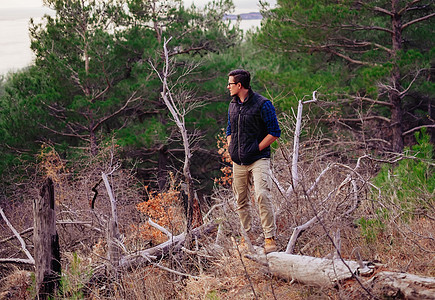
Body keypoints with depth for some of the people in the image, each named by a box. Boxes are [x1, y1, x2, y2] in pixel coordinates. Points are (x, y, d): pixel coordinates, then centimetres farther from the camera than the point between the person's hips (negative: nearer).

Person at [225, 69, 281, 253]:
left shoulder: (262, 104, -8)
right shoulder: (233, 105, 13)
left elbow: (274, 132, -7)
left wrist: (256, 149, -11)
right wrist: (231, 149, 10)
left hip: (258, 160, -7)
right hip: (238, 162, 7)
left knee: (262, 196, -19)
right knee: (241, 201, 8)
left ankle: (270, 238, -15)